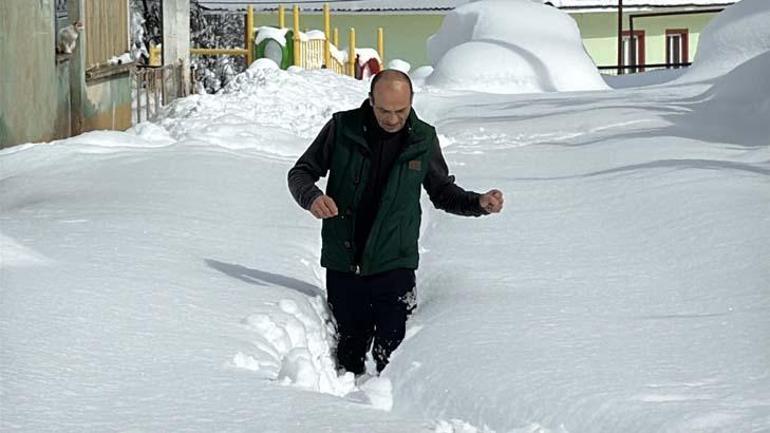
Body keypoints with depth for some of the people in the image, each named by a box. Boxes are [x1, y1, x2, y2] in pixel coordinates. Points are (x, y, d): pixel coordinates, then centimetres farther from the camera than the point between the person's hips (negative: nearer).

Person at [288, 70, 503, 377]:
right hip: (343, 267, 1)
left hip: (393, 268, -1)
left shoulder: (423, 139, 1)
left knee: (392, 359, -10)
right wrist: (312, 197, -18)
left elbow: (442, 192, 14)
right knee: (349, 354, 14)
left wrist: (479, 203, -6)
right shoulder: (343, 128, -4)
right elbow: (301, 172, 5)